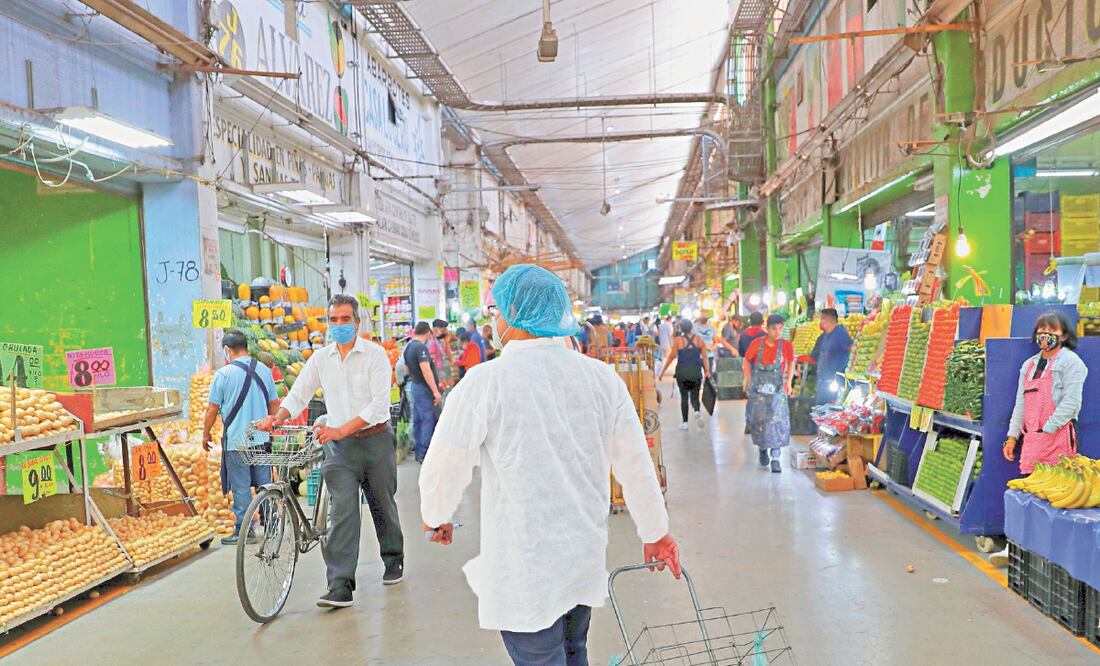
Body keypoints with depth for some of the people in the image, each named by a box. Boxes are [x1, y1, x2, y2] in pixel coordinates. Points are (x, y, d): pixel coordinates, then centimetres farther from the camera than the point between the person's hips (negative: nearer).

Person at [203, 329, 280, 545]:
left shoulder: (224, 373, -8)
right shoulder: (264, 370, 5)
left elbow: (212, 409, -5)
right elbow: (274, 404, 12)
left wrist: (206, 434, 9)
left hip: (236, 440, -4)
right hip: (262, 438, 4)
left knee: (241, 487, 3)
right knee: (265, 485, 12)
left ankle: (243, 531, 9)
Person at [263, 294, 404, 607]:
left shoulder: (374, 354, -8)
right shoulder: (320, 358, 6)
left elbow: (379, 404, -15)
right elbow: (298, 394, 8)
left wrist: (341, 429, -23)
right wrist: (279, 416, -12)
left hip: (375, 440, -2)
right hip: (339, 446, 2)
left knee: (383, 505, 13)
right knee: (343, 511, -7)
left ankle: (393, 561, 36)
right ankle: (341, 586, -8)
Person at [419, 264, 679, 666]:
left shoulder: (485, 381, -15)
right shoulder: (602, 377, -3)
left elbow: (445, 467, -8)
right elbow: (636, 465, 2)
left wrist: (437, 518, 12)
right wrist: (655, 533, 15)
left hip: (523, 568, -5)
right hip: (586, 556, 5)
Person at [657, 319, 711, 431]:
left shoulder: (677, 340, -5)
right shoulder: (699, 339, 2)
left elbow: (671, 357, -5)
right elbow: (704, 356, 1)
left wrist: (662, 371, 1)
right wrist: (707, 371, 8)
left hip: (682, 372, -1)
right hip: (696, 371, 1)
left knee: (684, 396, 9)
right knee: (695, 396, 12)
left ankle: (685, 422, 10)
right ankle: (697, 411, -18)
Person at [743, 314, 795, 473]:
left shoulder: (786, 346, -6)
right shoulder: (757, 344, -7)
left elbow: (791, 363, 11)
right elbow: (746, 361, 7)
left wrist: (788, 382, 3)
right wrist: (749, 380, 0)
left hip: (777, 390, 0)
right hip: (758, 389, 1)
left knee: (778, 421, -9)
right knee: (759, 420, 6)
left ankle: (775, 459, -6)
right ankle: (762, 449, 31)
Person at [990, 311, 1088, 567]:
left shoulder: (1070, 361, 1)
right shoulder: (1029, 365, 23)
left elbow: (1071, 402, -9)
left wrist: (1047, 429, -14)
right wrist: (1012, 436, 15)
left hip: (1058, 437, -6)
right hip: (1031, 440, 7)